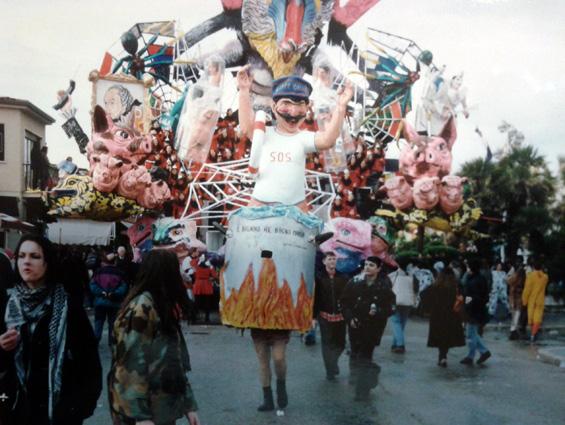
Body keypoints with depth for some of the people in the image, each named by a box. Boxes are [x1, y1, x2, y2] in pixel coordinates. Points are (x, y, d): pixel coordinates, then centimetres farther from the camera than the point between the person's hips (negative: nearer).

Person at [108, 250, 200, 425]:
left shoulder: (163, 307, 11)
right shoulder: (142, 307, -17)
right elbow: (132, 366, -21)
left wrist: (189, 405, 12)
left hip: (163, 409, 9)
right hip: (143, 411, -9)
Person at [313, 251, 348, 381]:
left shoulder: (343, 278, 3)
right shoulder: (318, 277, -4)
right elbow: (314, 298, -4)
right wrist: (314, 316, -7)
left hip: (340, 316, 2)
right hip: (325, 316, -2)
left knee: (340, 343, 9)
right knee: (327, 344, 3)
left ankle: (333, 362, 37)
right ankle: (330, 371, 14)